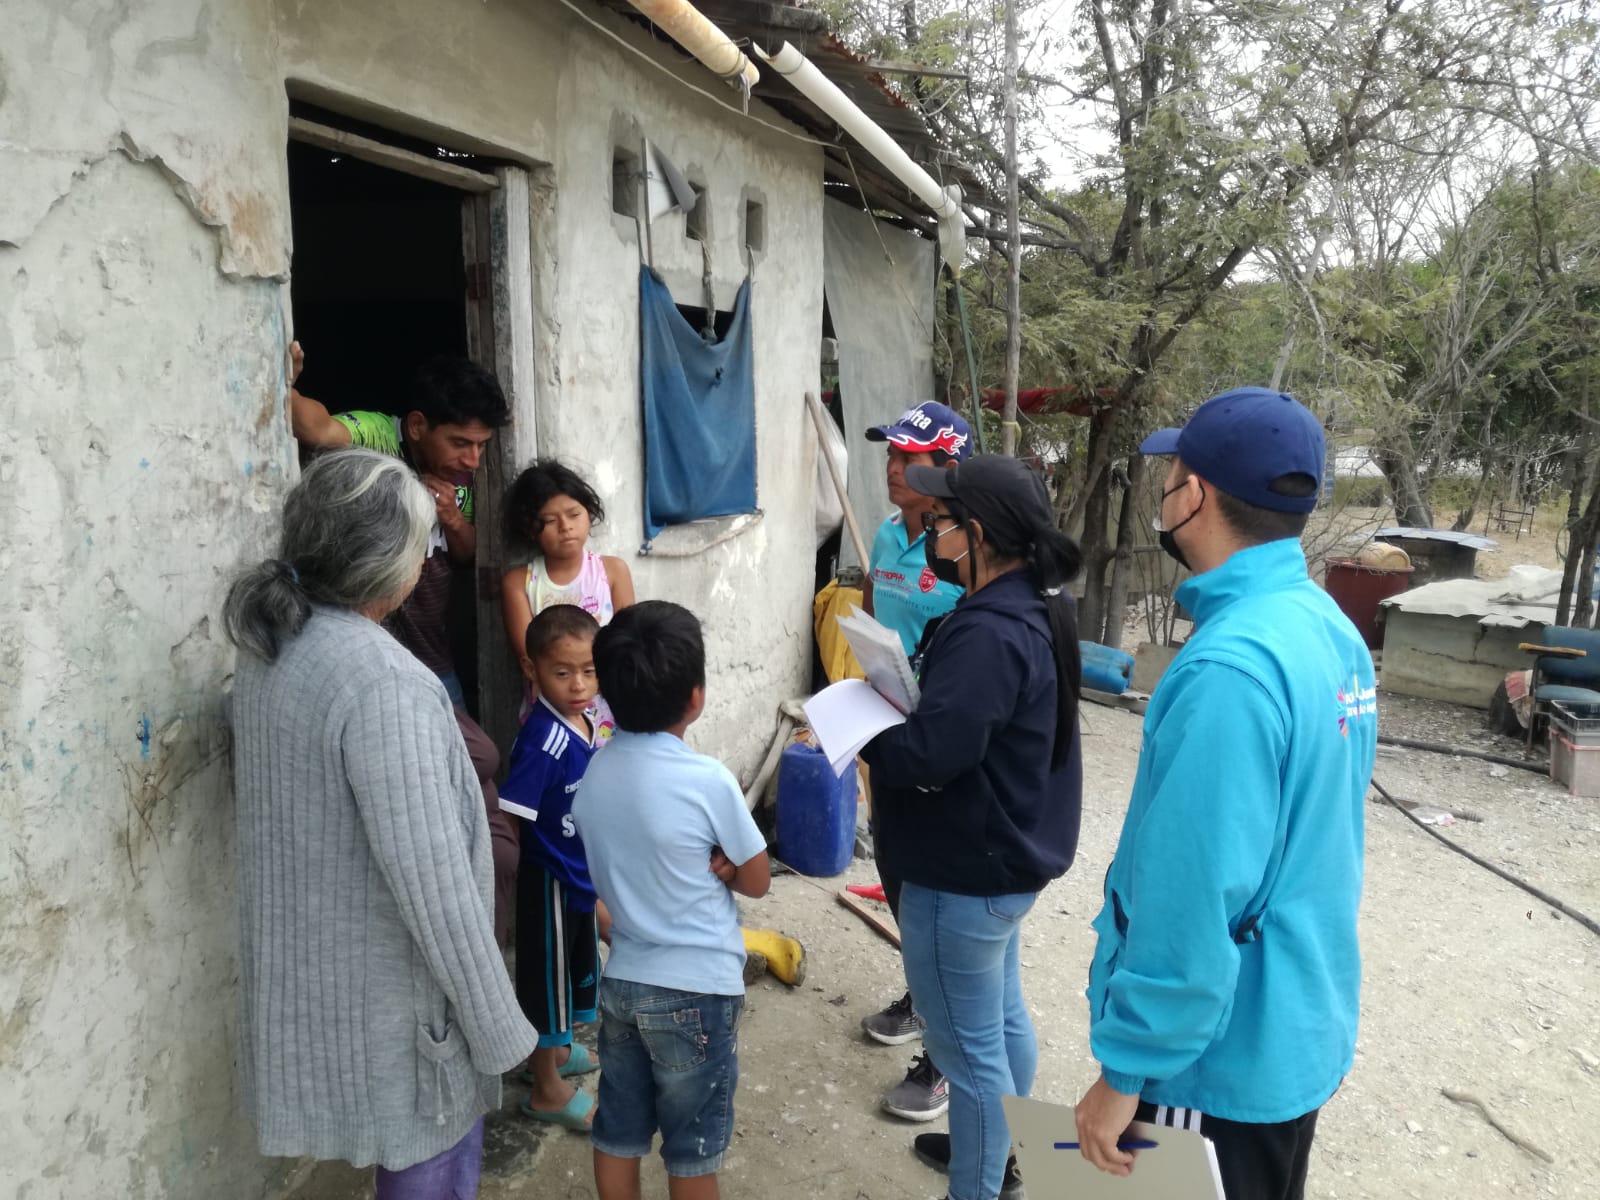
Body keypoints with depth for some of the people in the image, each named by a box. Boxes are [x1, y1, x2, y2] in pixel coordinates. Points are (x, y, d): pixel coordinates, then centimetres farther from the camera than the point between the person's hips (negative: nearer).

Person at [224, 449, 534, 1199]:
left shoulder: (265, 655, 0)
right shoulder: (383, 680, -29)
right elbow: (432, 879, -28)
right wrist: (497, 1027, -18)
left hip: (305, 973, 8)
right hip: (387, 994, -8)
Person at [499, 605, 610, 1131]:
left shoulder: (586, 722, -3)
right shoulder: (542, 738, -29)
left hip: (580, 874, 8)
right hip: (549, 878, -8)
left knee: (577, 965, 25)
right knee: (547, 974, 9)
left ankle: (553, 1050, 48)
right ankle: (547, 1088, 28)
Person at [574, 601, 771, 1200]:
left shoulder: (593, 775, -3)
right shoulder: (709, 781, -21)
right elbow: (757, 881, -8)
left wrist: (700, 864, -5)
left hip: (620, 980, 5)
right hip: (696, 990, -5)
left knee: (617, 1133, 19)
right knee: (693, 1148, 13)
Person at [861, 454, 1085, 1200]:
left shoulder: (987, 632, -29)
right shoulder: (1034, 607, 4)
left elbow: (929, 754, -33)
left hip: (966, 874, -11)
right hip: (1007, 857, 11)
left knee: (968, 1045, 7)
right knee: (1003, 1018, 26)